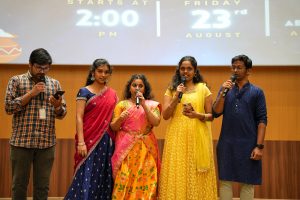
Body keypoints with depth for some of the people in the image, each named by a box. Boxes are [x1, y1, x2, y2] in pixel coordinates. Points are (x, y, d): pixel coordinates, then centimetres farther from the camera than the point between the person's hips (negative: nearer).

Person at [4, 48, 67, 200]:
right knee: (19, 184, 6)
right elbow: (9, 107, -5)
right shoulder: (16, 81, 4)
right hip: (21, 141, -2)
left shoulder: (54, 84, 11)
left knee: (42, 186, 8)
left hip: (47, 143, 2)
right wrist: (31, 93, -12)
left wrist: (57, 106, -13)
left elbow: (62, 113, 10)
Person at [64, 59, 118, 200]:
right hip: (89, 140, -4)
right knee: (87, 177, -5)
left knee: (104, 178, 8)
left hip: (107, 141, 4)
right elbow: (79, 118, -8)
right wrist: (81, 142, -16)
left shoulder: (112, 94, 12)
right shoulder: (84, 92, -1)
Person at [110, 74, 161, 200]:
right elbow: (114, 127, 4)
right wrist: (120, 118, -16)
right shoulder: (122, 104, 7)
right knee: (125, 179, -6)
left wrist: (144, 105, -13)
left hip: (146, 148, 1)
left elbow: (156, 122, -8)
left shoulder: (152, 104, 8)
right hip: (126, 147, 0)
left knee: (144, 178, -2)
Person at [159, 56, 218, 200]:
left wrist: (197, 115, -13)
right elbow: (165, 115, 2)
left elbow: (211, 115, 5)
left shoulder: (203, 89, 6)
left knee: (196, 176, 1)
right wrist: (177, 97, -9)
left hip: (198, 138, -1)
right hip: (177, 138, 1)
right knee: (177, 175, 0)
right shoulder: (171, 89, 10)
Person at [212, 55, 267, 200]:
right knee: (225, 181, 6)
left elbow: (262, 120, -3)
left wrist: (259, 146, -10)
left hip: (248, 144, -2)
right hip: (226, 143, 2)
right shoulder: (225, 89, 10)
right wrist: (223, 92, -11)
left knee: (247, 183, 5)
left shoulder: (257, 92, 2)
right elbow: (216, 113, 1)